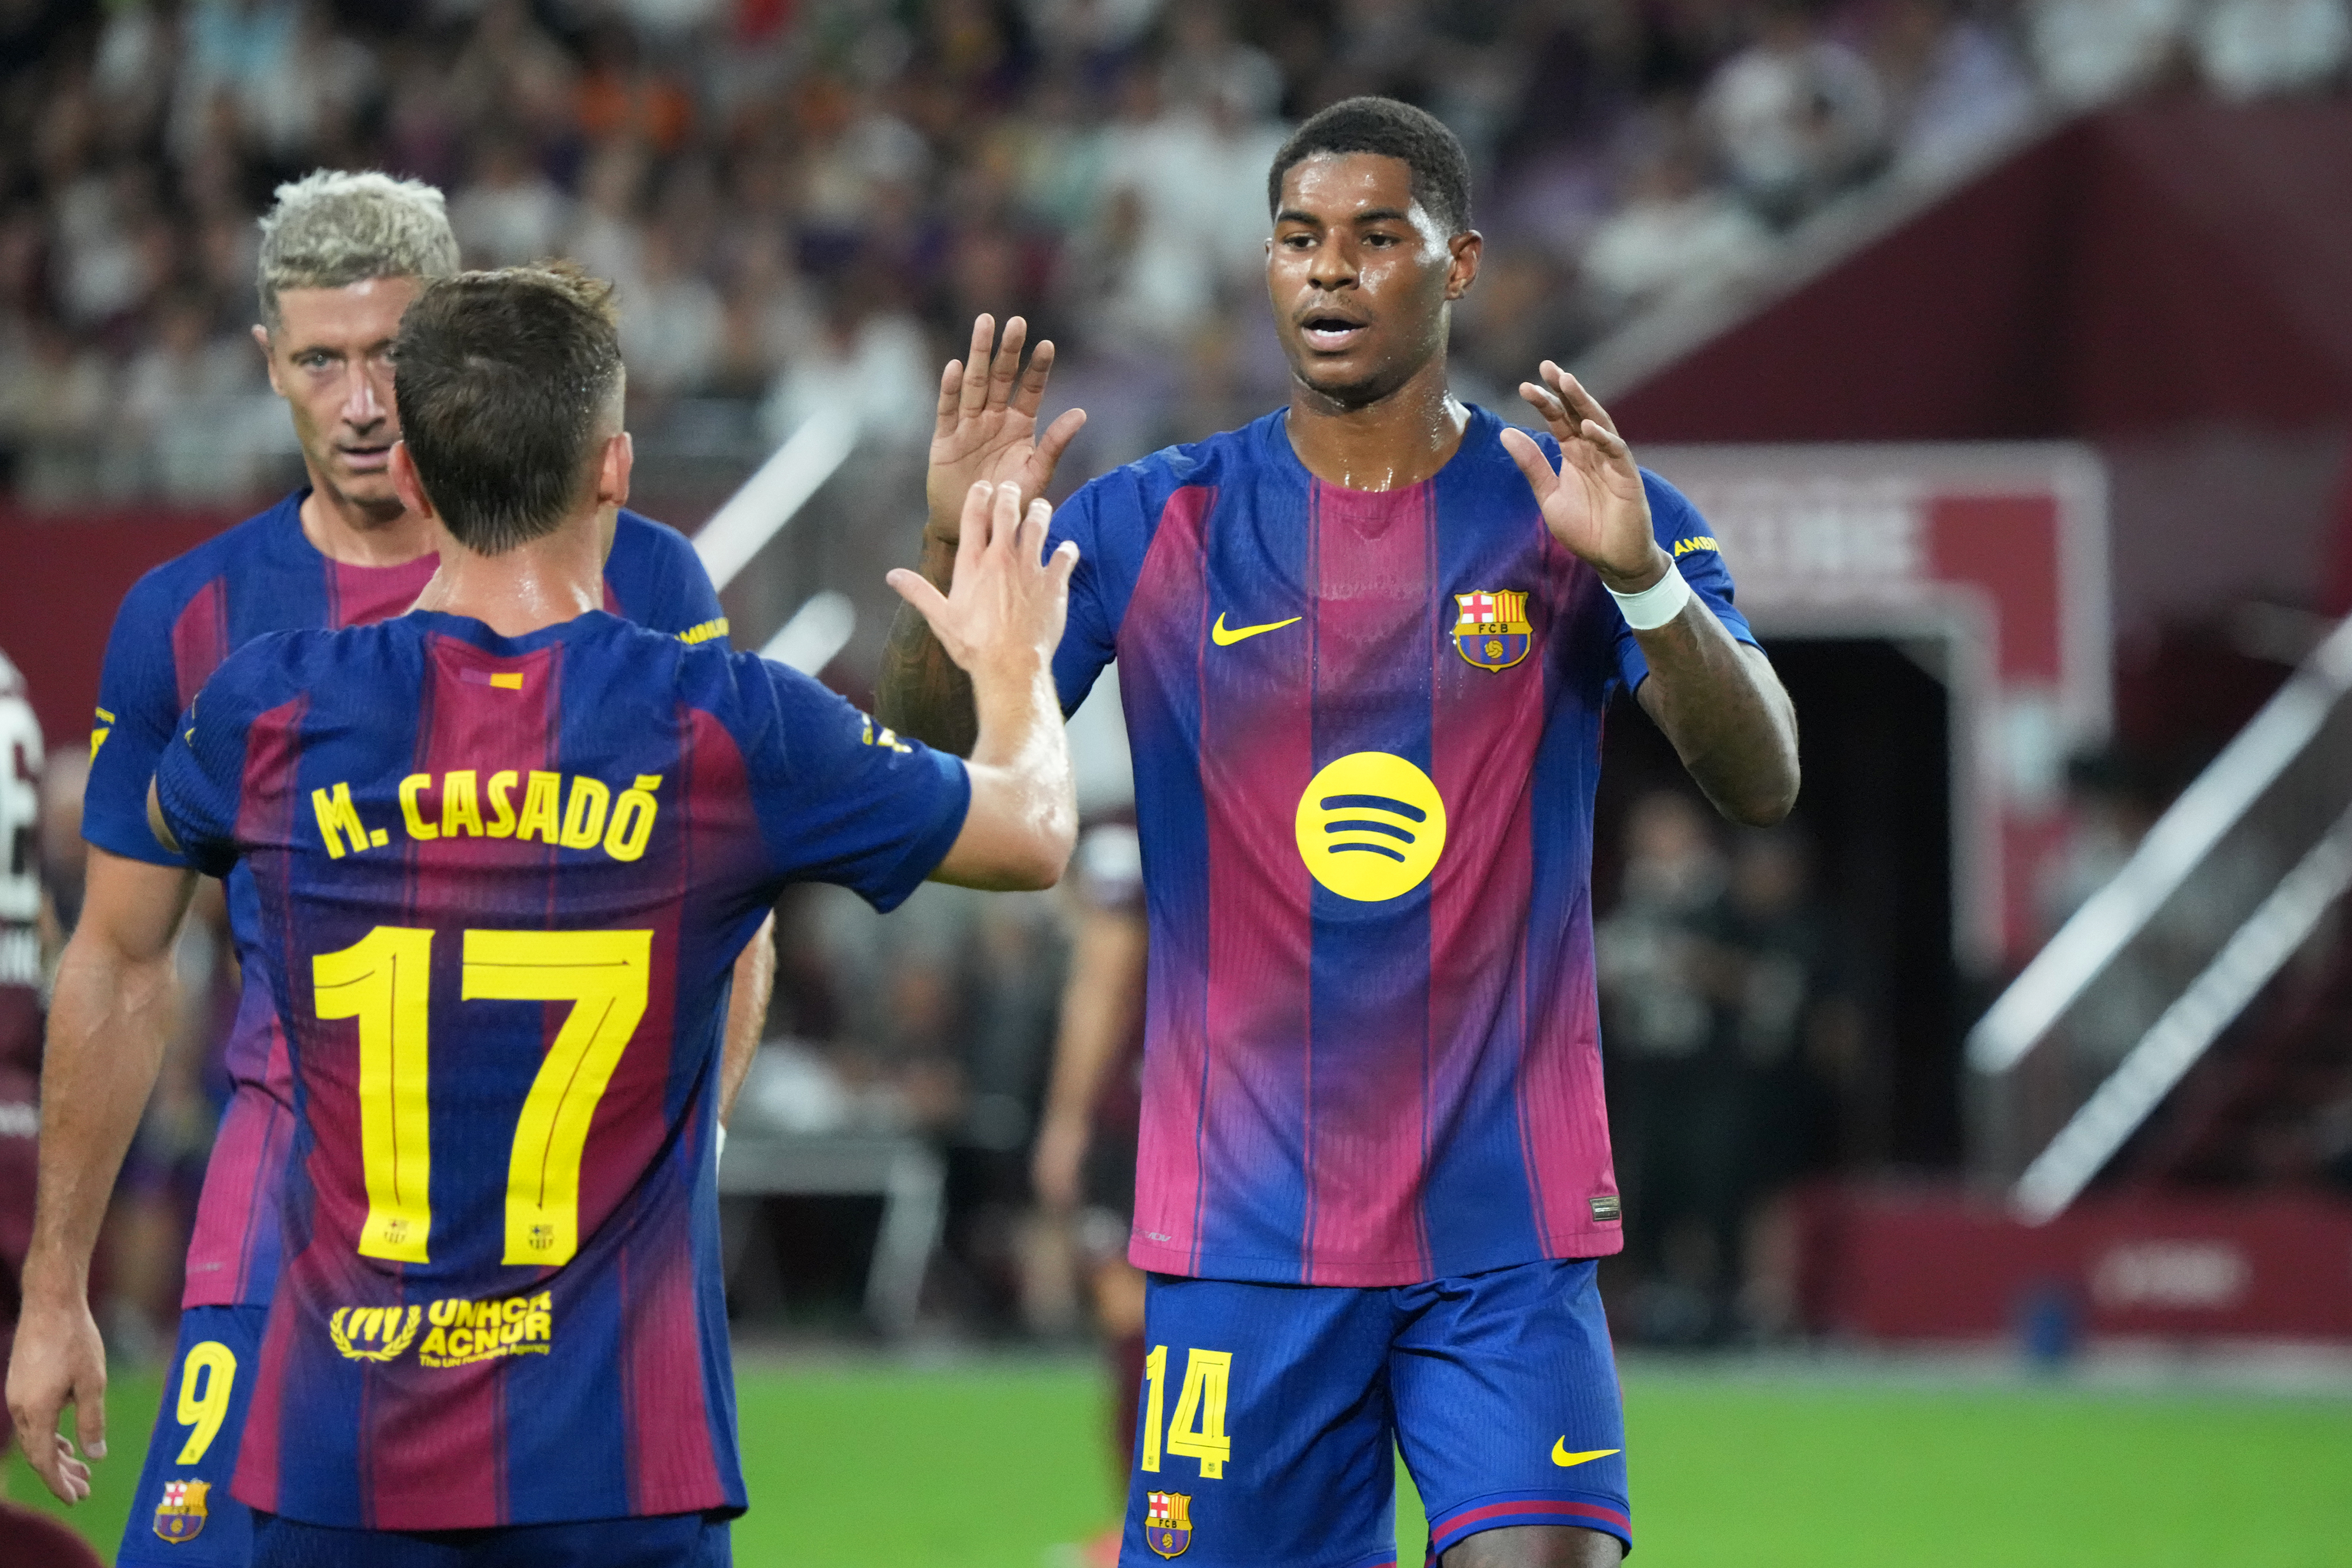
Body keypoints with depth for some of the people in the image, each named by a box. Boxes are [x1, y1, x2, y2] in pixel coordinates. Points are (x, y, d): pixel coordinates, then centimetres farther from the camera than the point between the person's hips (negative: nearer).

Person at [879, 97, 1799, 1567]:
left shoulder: (1579, 514, 2)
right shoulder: (1157, 525, 4)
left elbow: (1764, 781, -10)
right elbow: (930, 738, -3)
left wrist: (1642, 578, -28)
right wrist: (957, 549, -22)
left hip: (1506, 1227, -1)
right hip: (1242, 1234, 1)